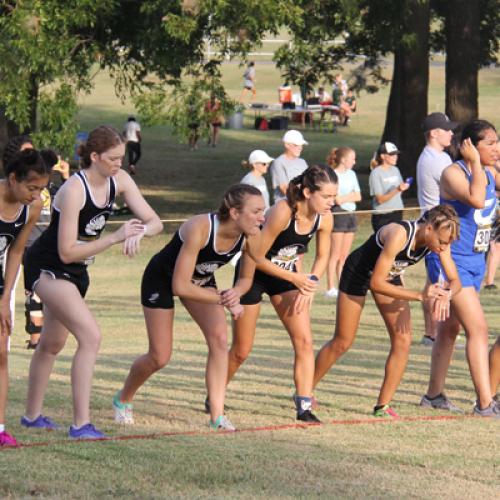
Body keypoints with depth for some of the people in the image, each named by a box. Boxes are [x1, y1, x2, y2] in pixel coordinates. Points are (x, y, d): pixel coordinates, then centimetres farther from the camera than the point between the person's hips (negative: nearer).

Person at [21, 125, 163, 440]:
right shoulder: (74, 190, -28)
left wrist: (139, 231, -28)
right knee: (91, 336, -21)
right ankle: (81, 424, -21)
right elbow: (67, 252, -27)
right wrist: (114, 238, -30)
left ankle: (33, 416, 38)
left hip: (76, 271, 9)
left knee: (53, 343, 21)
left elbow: (155, 221, -6)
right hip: (47, 268, -9)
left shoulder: (119, 181, -7)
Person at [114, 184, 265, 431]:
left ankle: (217, 415, -12)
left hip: (202, 279, 5)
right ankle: (122, 400, 30)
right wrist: (223, 300, -31)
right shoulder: (200, 228, -41)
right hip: (162, 278, -5)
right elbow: (180, 287, -38)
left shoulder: (252, 238, -22)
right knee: (160, 357, 1)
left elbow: (246, 278, -3)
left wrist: (235, 293, -26)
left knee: (219, 338, -17)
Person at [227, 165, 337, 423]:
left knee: (304, 341, -11)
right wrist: (296, 279, -24)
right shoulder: (282, 212, -32)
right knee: (241, 351, 5)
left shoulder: (324, 219, -14)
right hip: (254, 273, -5)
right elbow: (258, 258, -25)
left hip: (287, 276, 5)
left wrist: (309, 286, -10)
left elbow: (322, 257, 5)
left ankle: (304, 407, -9)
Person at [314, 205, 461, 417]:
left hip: (389, 275, 6)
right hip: (358, 272, -6)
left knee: (403, 340, -8)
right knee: (342, 342, 4)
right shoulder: (399, 235, -40)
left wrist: (445, 295, -37)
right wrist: (419, 295, -42)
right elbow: (376, 283, -38)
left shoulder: (439, 239, -21)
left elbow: (455, 281, -13)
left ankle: (382, 406, 0)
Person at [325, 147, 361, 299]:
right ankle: (330, 288, -4)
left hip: (350, 215, 7)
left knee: (344, 256, 8)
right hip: (338, 214, -7)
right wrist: (352, 196, 1)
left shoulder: (351, 174, 14)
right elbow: (338, 200, -15)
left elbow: (358, 196, 11)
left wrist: (345, 197, -6)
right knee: (335, 255, -6)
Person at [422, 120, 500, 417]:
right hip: (451, 261, -8)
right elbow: (476, 198, -32)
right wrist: (475, 163, -24)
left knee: (451, 328, 17)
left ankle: (434, 394, 27)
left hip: (475, 261, 8)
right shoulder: (453, 173, -17)